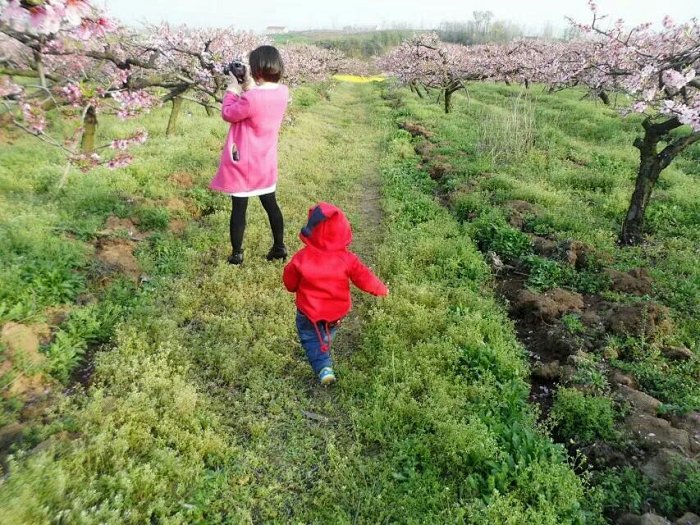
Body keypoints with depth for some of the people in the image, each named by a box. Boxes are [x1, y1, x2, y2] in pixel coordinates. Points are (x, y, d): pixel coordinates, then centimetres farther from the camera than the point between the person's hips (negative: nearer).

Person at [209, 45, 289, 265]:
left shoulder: (251, 98, -27)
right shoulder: (283, 92, -6)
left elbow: (228, 114, -10)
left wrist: (233, 89, -1)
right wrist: (249, 88, 2)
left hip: (243, 163, -6)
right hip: (266, 163, 6)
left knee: (239, 208, 8)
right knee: (271, 204, 19)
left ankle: (236, 254, 20)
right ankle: (279, 247, 30)